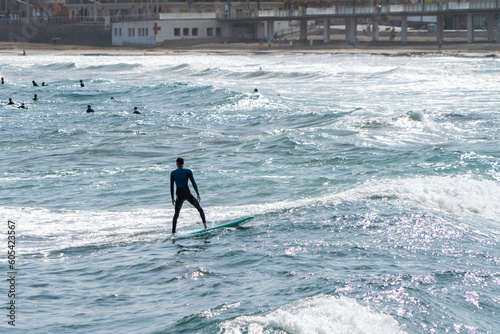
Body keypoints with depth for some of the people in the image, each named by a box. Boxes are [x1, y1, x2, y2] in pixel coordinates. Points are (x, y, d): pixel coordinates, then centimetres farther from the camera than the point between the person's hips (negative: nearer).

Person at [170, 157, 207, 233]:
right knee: (200, 209, 8)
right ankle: (205, 225, -8)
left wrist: (172, 198, 14)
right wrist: (198, 194, 5)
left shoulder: (173, 173, 6)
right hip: (187, 194, -2)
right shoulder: (188, 171, 0)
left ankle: (173, 231, 12)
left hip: (179, 195, 2)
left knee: (176, 214, 17)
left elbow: (171, 186, 7)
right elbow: (194, 184, -3)